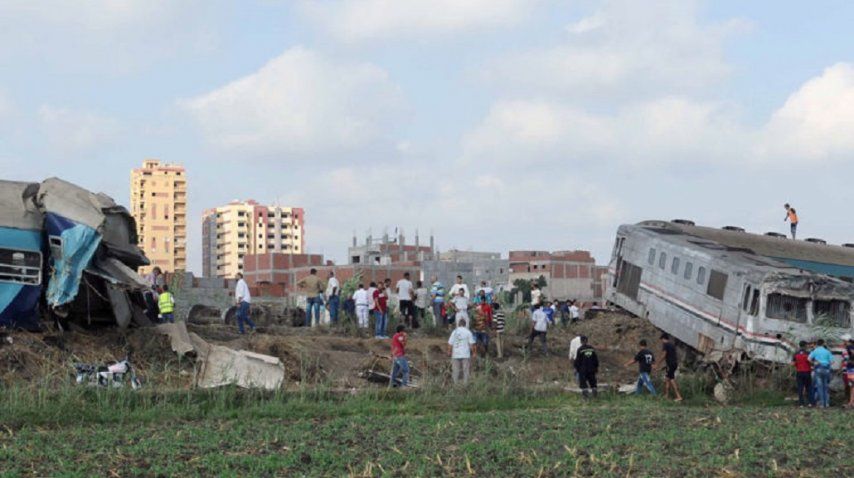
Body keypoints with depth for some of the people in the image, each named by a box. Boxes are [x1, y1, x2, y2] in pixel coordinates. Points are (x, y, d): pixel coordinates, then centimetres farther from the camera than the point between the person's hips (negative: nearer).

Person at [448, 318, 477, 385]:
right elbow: (471, 344, -4)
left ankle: (455, 383, 5)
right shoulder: (468, 332, -3)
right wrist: (474, 352, 5)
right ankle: (465, 383, 0)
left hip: (455, 355, 2)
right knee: (466, 370, 3)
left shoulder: (454, 332, 2)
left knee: (455, 371, 7)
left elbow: (450, 343, 1)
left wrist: (449, 352, 13)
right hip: (466, 354, -2)